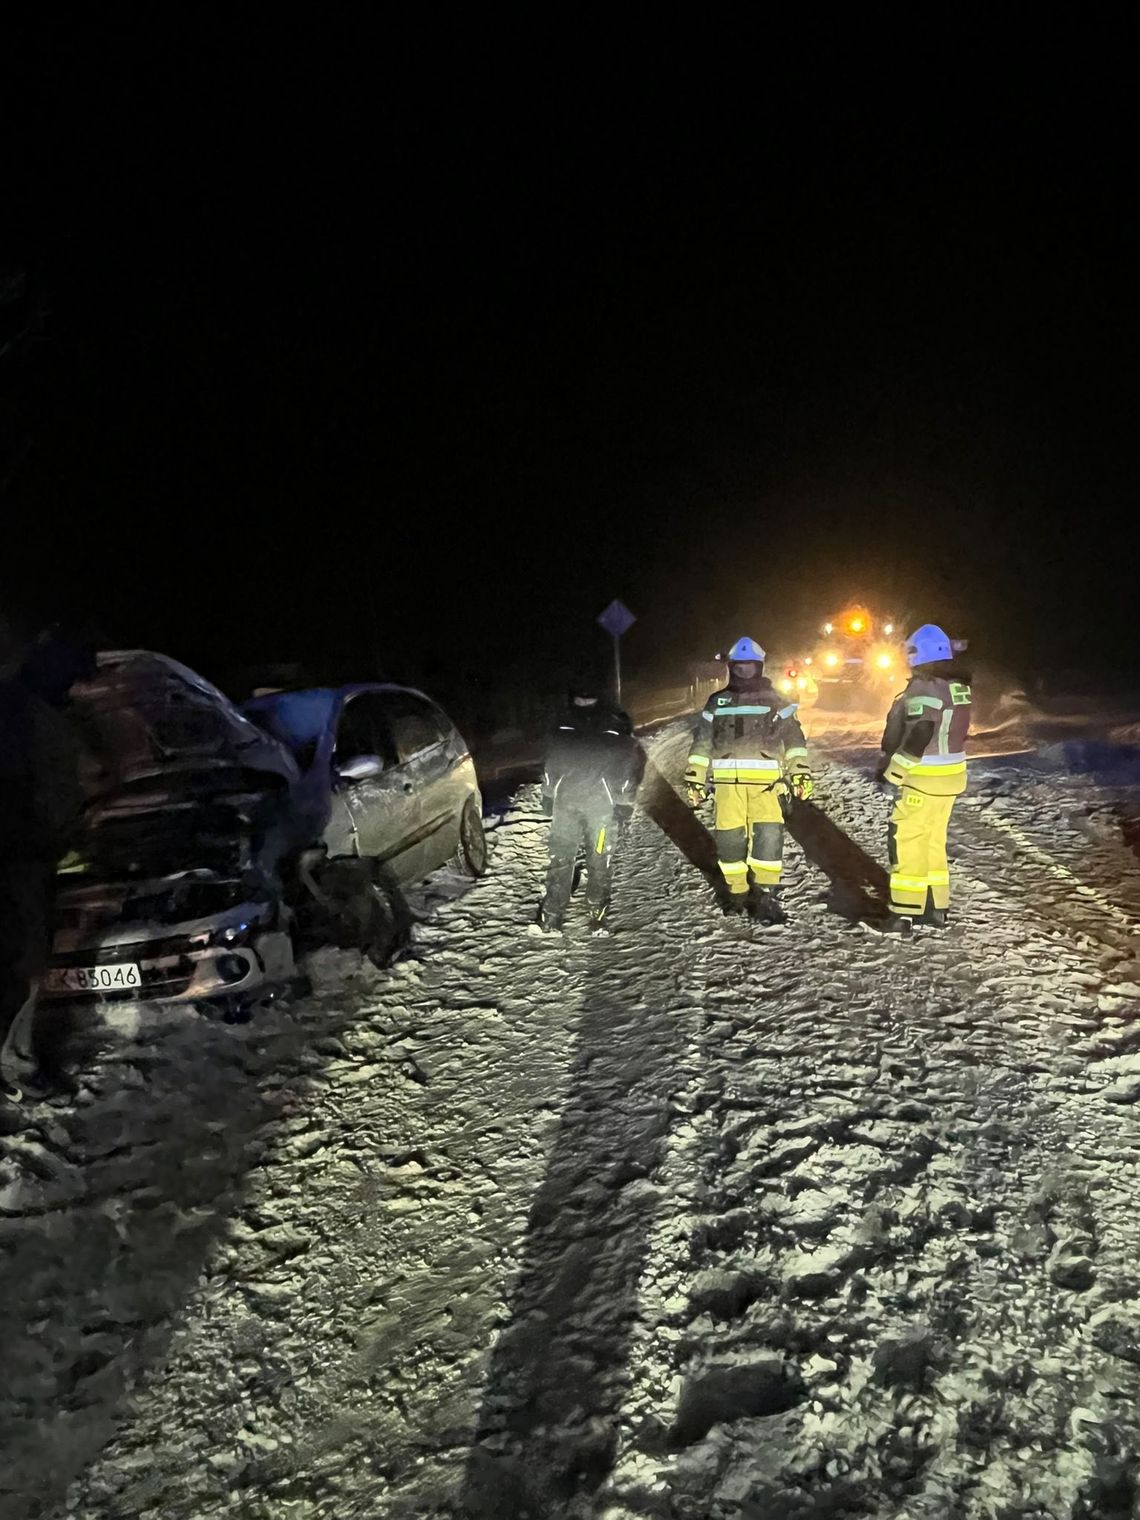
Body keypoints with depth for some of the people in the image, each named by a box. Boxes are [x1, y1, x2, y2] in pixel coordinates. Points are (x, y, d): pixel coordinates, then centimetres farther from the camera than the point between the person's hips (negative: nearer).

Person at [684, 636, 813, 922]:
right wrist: (695, 778, 12)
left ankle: (765, 896, -8)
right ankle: (736, 892, 16)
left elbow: (793, 739, 8)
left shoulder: (775, 702, 12)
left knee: (768, 835, -14)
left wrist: (801, 773, -2)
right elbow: (701, 743, 17)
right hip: (727, 781, 2)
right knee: (730, 837, -1)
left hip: (765, 781, -2)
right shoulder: (717, 703, 16)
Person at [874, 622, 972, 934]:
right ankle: (936, 908, 25)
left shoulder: (924, 687, -18)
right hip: (952, 775, 9)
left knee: (906, 842, -3)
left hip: (924, 779, -9)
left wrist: (890, 768, -15)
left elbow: (918, 736, -23)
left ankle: (903, 914, -3)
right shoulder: (958, 684, 9)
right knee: (934, 841, 18)